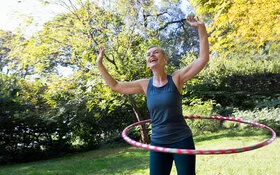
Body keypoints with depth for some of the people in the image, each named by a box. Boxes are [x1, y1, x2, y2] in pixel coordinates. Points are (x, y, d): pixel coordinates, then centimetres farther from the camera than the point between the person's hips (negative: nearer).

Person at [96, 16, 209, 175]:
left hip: (182, 141, -3)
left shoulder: (176, 78, -7)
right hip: (158, 144, 3)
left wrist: (201, 29, -21)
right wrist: (100, 64, 9)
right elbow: (115, 86, 10)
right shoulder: (145, 84, 1)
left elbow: (203, 58, -14)